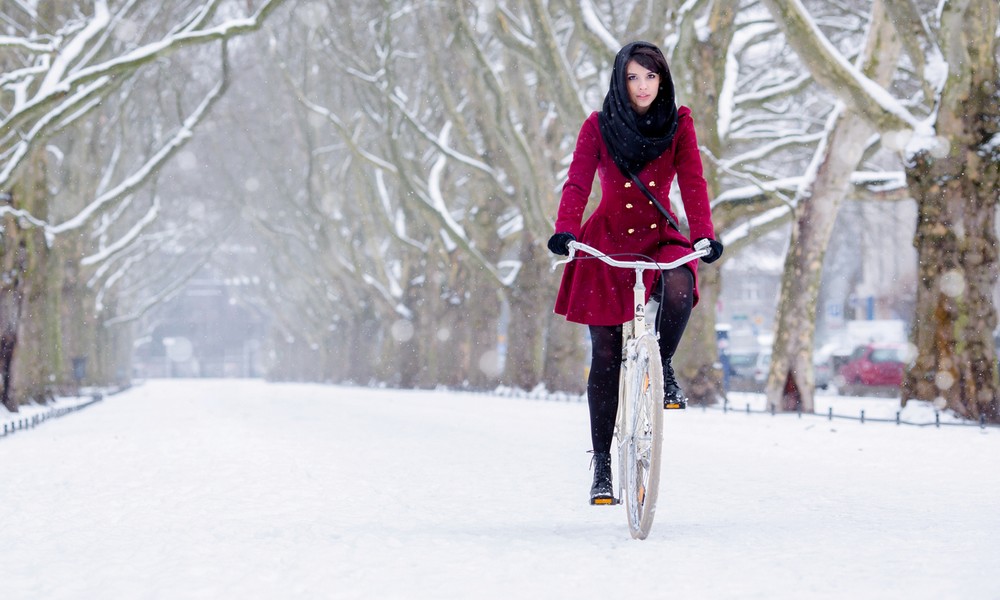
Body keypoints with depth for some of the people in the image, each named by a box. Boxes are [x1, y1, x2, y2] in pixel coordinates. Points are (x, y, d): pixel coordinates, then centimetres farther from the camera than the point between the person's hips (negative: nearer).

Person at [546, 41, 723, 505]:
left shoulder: (678, 125, -2)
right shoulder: (598, 127, -4)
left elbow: (692, 182, -11)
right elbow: (578, 183, -14)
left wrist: (703, 235, -28)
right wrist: (565, 231, -32)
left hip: (660, 236, 0)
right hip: (607, 239, 0)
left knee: (679, 287, -35)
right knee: (606, 355, -2)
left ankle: (663, 366, -6)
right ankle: (602, 464, 7)